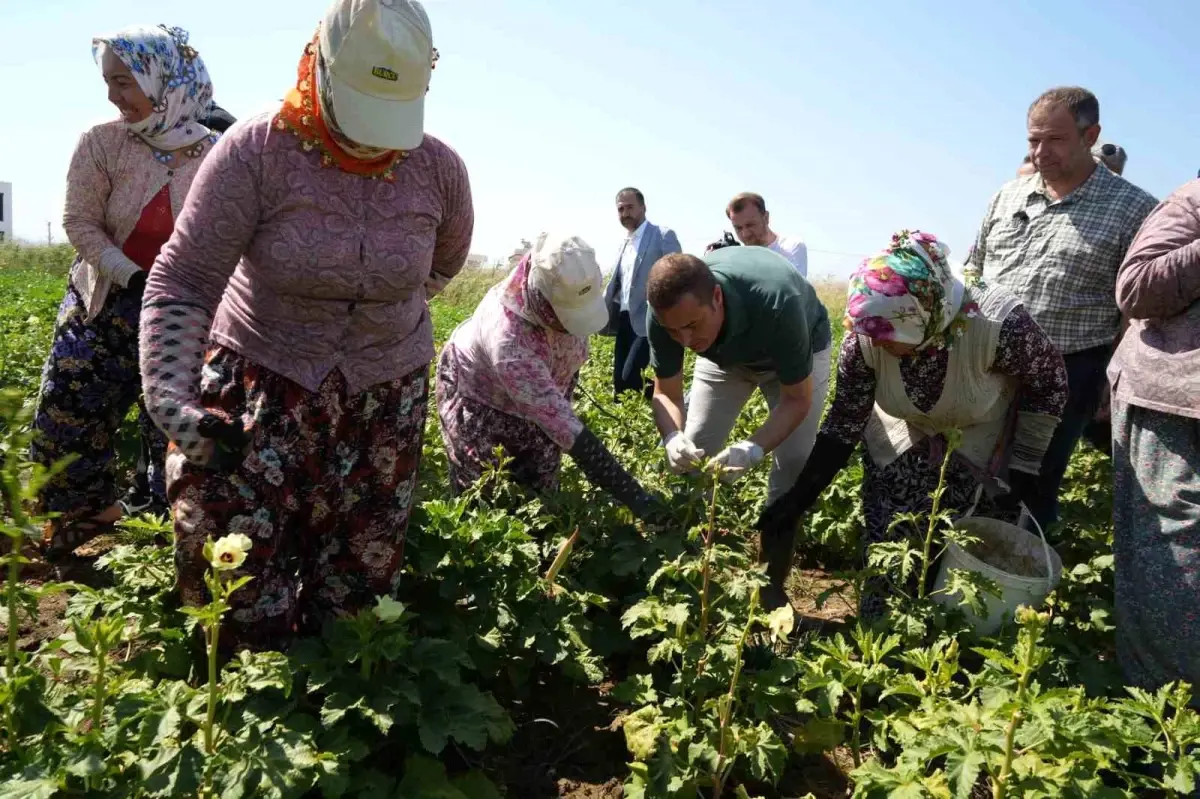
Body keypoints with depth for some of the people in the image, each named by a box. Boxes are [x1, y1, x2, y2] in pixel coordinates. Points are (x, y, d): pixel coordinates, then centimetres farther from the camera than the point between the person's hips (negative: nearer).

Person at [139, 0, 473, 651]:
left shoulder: (438, 168, -7)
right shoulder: (256, 151, -16)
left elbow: (444, 260, 14)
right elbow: (182, 282, -17)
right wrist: (170, 398, -27)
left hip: (385, 395, 3)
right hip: (261, 379, -2)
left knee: (356, 584, 9)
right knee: (236, 584, -5)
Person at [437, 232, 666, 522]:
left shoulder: (569, 290, -29)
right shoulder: (508, 339, -47)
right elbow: (562, 423, -46)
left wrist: (564, 396, 7)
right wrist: (629, 492, -47)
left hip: (539, 392, 5)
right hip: (476, 394, -5)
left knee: (541, 487, 5)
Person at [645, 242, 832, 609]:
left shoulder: (776, 301, -44)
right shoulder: (669, 310, -33)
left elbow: (797, 399, -31)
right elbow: (666, 392, -19)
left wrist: (754, 449, -48)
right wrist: (673, 437, -41)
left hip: (798, 349, -3)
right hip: (724, 355, 3)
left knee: (794, 463, -12)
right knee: (691, 454, -3)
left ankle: (771, 585, 3)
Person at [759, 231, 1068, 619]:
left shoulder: (998, 324, -35)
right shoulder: (864, 336, -27)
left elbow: (1050, 383, -14)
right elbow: (844, 422, -13)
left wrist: (1025, 465, -14)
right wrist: (799, 497, -15)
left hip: (984, 450, -1)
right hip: (903, 441, 2)